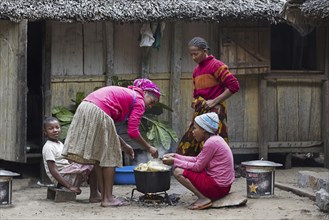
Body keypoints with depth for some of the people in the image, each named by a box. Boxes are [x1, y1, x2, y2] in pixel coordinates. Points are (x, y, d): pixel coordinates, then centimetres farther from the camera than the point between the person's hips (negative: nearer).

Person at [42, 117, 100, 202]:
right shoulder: (48, 147, -15)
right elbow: (53, 170, -21)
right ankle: (94, 195, -10)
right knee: (92, 166, -14)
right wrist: (69, 186, -24)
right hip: (61, 179, -10)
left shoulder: (60, 144, 17)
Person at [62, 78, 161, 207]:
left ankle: (105, 196, 19)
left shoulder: (125, 93, 30)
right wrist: (148, 148, 9)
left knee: (98, 156, 14)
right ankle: (108, 198, 5)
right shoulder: (139, 101, 5)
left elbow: (108, 127, 28)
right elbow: (133, 132, -4)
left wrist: (124, 145, 30)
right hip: (99, 113, -9)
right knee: (109, 157, 3)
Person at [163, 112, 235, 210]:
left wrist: (175, 161, -6)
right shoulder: (215, 139, 11)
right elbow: (197, 160, 16)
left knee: (178, 172, -8)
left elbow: (197, 167, -14)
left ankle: (204, 198, -12)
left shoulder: (211, 143, -18)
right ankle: (205, 197, 9)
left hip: (217, 187, -10)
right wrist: (176, 156, 12)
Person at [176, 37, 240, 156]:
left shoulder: (216, 65, -7)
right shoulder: (196, 70, 16)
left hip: (214, 111, -8)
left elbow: (234, 86, -13)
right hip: (199, 112, 8)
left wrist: (214, 101, -14)